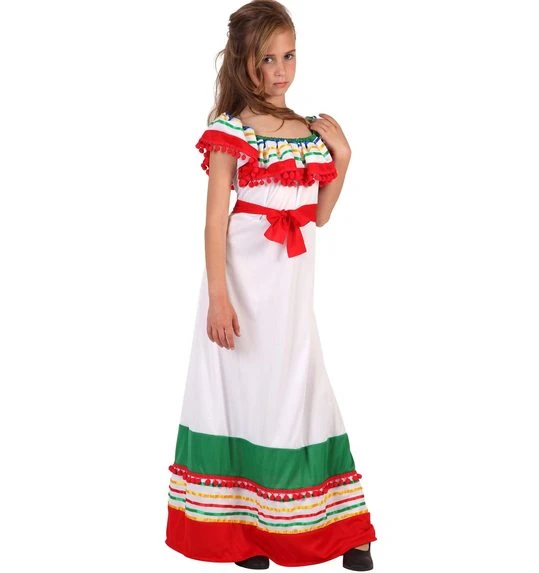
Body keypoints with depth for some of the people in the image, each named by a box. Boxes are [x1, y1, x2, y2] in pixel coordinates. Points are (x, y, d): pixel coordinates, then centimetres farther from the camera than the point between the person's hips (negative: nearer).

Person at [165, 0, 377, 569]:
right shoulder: (230, 132, -6)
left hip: (293, 286, 5)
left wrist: (340, 156, 3)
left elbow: (320, 215, 12)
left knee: (299, 391, 9)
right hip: (245, 278, -5)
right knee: (243, 391, 3)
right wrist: (218, 298, -15)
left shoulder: (309, 131, 10)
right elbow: (215, 218, -10)